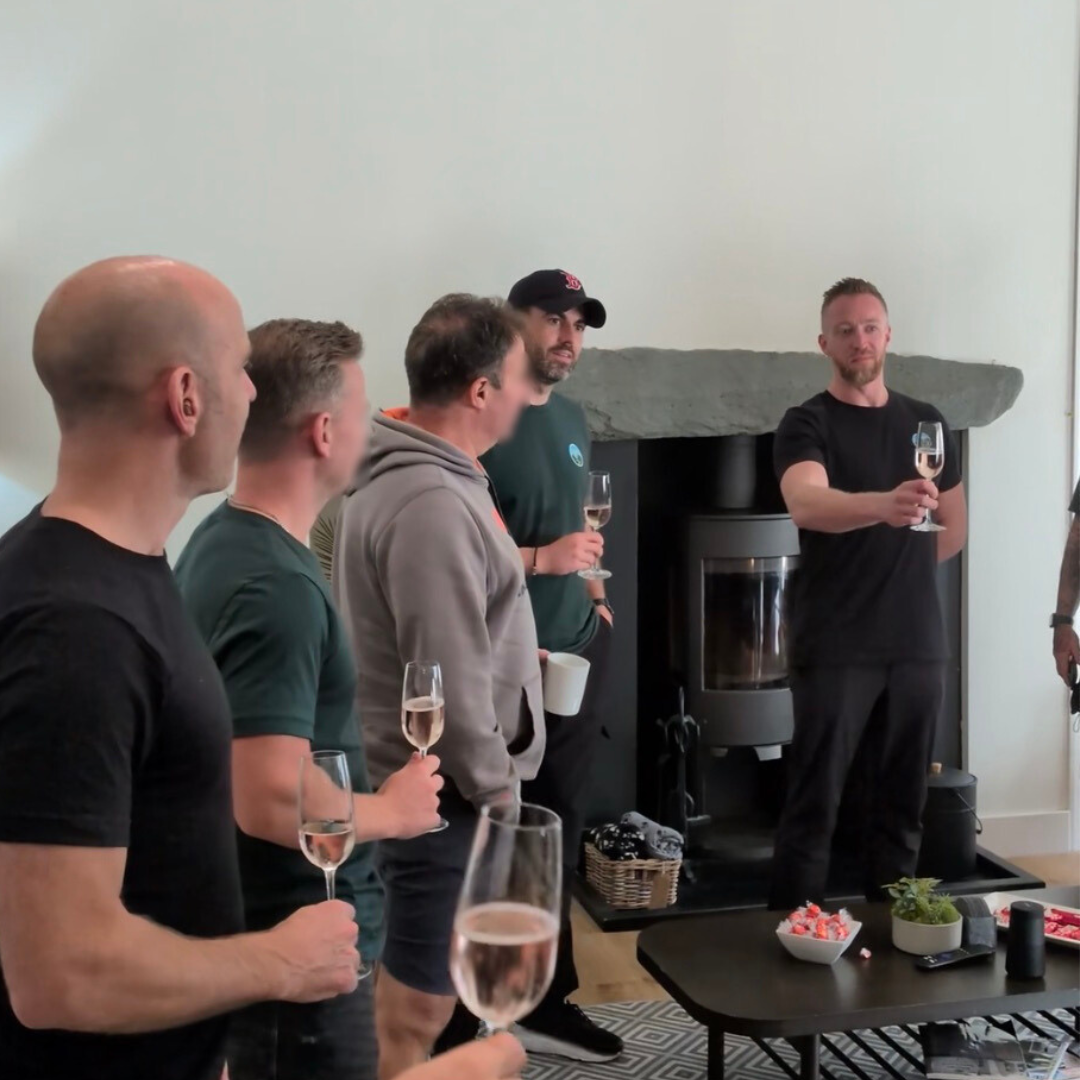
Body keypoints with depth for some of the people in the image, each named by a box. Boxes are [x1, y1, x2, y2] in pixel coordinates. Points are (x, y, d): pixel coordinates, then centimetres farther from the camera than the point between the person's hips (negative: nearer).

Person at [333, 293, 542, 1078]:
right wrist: (497, 792, -15)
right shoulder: (433, 502, -25)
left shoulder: (412, 475, 8)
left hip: (416, 780, 10)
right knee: (413, 1013, 2)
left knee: (415, 996, 24)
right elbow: (449, 681, -25)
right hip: (441, 795, -10)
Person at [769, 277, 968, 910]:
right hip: (836, 648, -5)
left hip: (918, 643, 5)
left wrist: (894, 565, 13)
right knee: (815, 805, -1)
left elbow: (955, 527, 22)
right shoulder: (808, 425, -5)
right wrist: (883, 505, -45)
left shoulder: (927, 423, 12)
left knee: (904, 804, 13)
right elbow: (805, 505, -28)